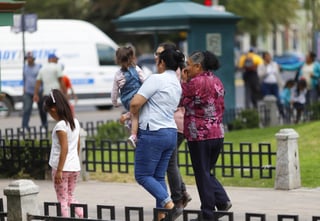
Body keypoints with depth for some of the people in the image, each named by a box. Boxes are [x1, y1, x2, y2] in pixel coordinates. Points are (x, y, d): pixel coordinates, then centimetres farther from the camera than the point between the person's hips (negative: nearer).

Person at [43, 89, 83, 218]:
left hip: (63, 167, -7)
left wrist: (59, 170, -18)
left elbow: (64, 149, -21)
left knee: (62, 199, 3)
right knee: (70, 197, 19)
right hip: (75, 167, 7)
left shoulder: (60, 126, -17)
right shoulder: (75, 122, 7)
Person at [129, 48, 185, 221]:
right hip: (171, 133, 9)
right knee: (158, 176, 13)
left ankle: (170, 205, -14)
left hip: (153, 133, -8)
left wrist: (133, 116, 4)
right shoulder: (177, 85, 16)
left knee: (142, 175, -1)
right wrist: (130, 115, 21)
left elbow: (135, 103, -18)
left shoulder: (156, 79, -12)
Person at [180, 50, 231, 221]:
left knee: (202, 174, 2)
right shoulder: (217, 81, 11)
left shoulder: (195, 82, -14)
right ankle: (222, 201, 4)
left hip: (199, 135, -8)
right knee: (208, 172, 19)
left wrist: (183, 81, 3)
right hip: (218, 134, 8)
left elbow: (182, 101, -4)